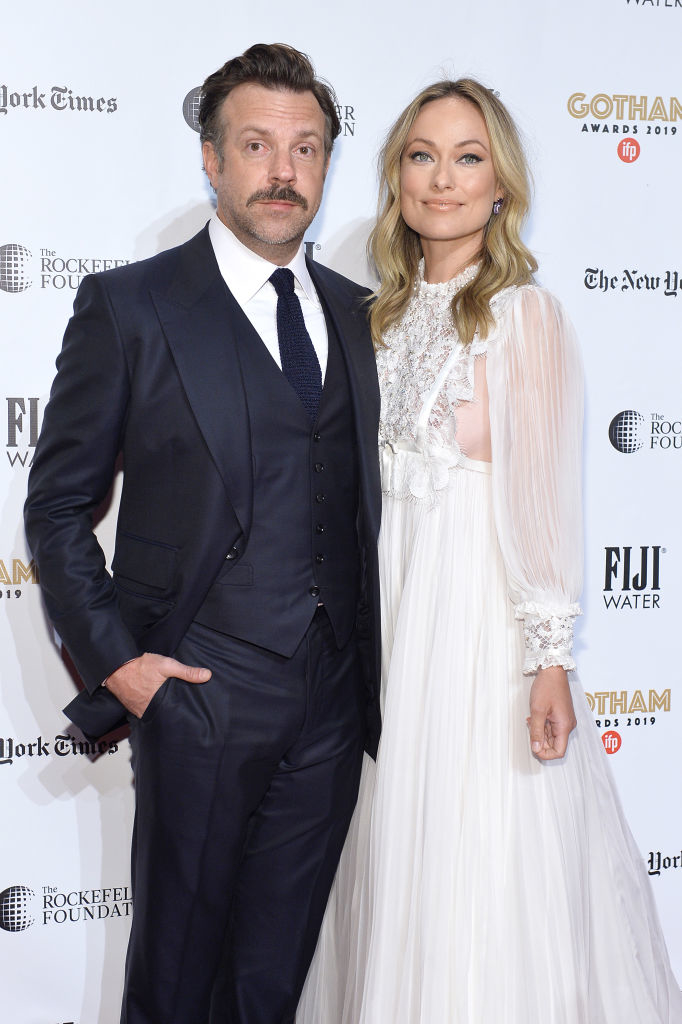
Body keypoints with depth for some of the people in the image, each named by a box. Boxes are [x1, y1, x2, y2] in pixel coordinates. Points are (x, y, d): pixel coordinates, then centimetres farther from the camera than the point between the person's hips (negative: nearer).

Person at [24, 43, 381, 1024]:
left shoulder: (356, 314, 10)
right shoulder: (128, 305, -4)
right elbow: (58, 506, -3)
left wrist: (370, 662, 8)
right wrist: (114, 658, -10)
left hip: (335, 699, 4)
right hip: (199, 695, -4)